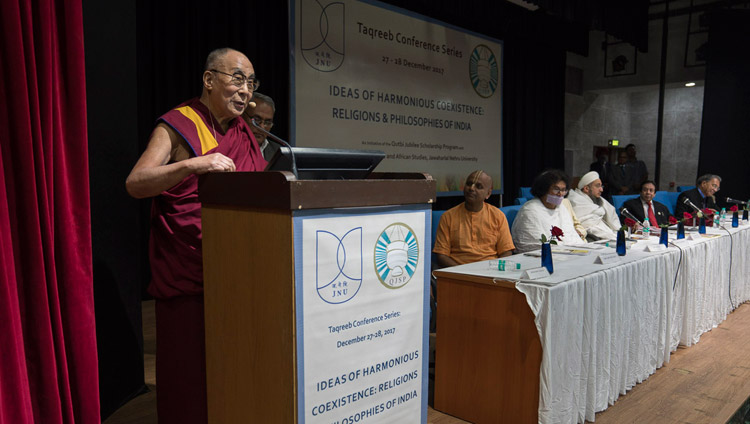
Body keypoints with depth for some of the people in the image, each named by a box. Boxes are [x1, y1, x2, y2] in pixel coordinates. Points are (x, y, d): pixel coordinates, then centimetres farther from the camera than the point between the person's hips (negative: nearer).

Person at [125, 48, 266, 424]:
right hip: (187, 272, -6)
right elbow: (135, 184, -16)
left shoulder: (243, 131, 14)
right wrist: (193, 165, -30)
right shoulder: (178, 125, -5)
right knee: (191, 367, 2)